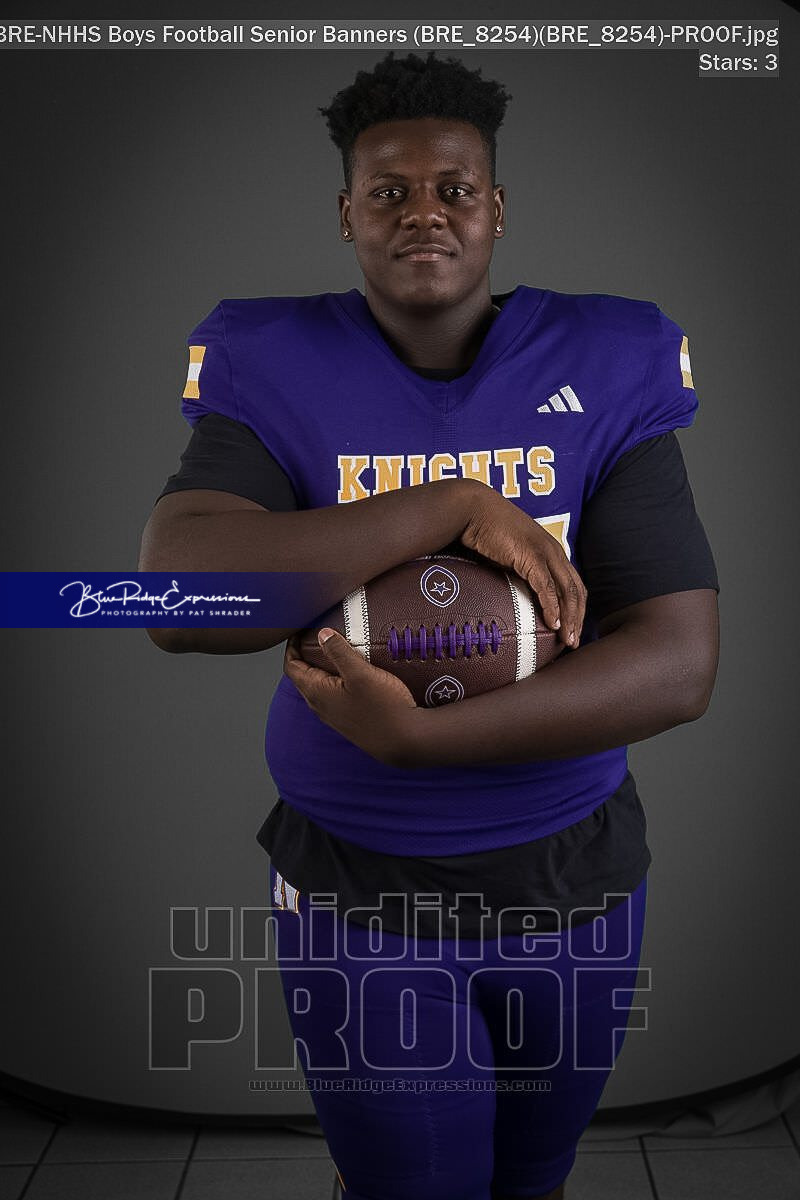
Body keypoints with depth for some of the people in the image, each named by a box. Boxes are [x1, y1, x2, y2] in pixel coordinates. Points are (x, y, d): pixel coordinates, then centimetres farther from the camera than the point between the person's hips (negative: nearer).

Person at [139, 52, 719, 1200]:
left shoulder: (601, 370, -9)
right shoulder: (278, 366, -9)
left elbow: (680, 665, -17)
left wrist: (415, 735, -27)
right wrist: (458, 503, -30)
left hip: (571, 882, 2)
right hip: (357, 890, -1)